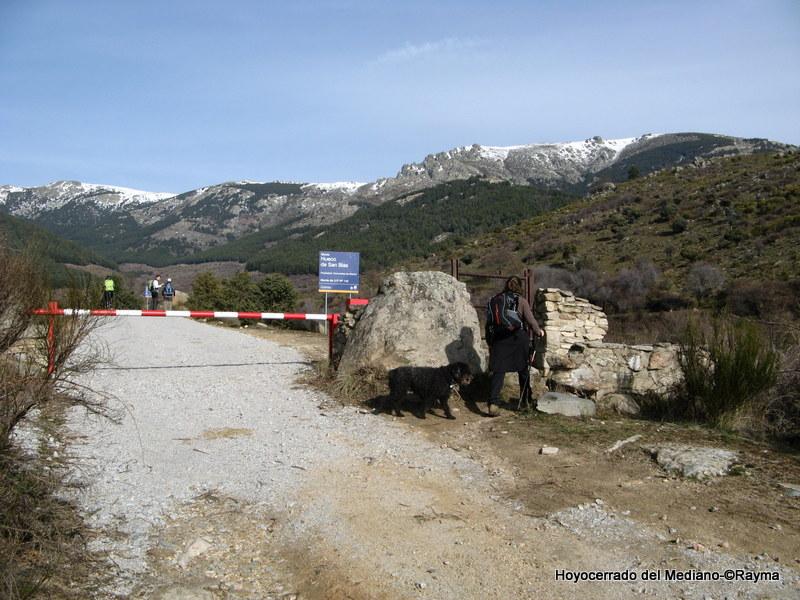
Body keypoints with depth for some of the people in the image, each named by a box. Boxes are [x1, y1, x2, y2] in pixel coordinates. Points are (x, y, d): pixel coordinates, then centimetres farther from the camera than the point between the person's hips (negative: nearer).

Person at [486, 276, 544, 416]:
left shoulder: (495, 300, 6)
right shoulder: (521, 301, -3)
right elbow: (530, 320, -7)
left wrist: (490, 343, 13)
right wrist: (538, 331, 13)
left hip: (499, 339, 1)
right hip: (518, 339, -1)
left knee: (498, 372, -2)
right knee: (523, 370, 16)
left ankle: (492, 403, -16)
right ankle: (526, 400, 28)